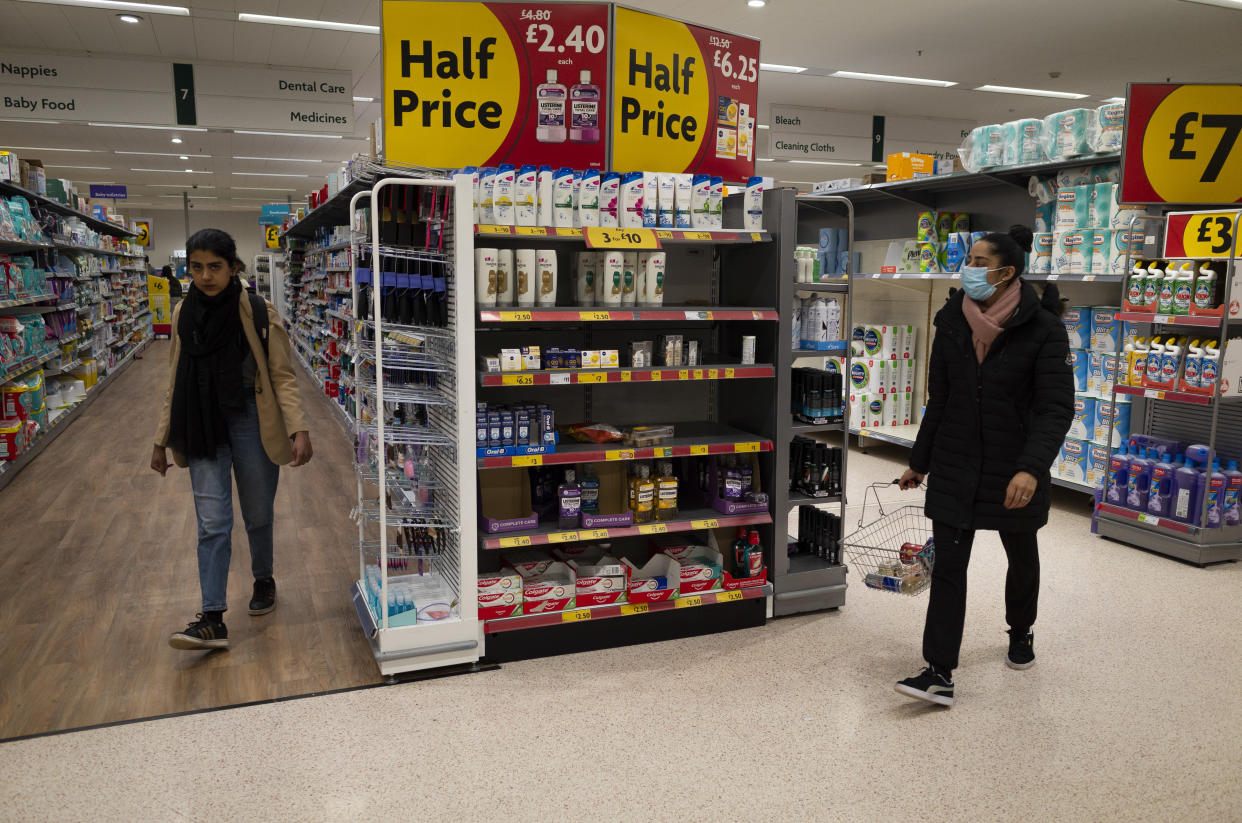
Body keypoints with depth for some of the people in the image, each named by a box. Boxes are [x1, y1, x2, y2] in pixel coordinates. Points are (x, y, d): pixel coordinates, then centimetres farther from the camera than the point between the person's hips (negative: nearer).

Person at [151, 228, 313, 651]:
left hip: (250, 424, -2)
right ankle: (213, 620, -1)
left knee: (258, 515, 12)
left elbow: (282, 376, -8)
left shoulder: (258, 313, -8)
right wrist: (161, 440, 13)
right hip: (203, 427, 3)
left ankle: (263, 580, 39)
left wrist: (298, 428, -20)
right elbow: (175, 383, 12)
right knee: (212, 523, -3)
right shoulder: (184, 314, 4)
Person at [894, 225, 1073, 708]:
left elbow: (1057, 407, -17)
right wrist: (919, 462, 12)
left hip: (1015, 472, -2)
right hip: (954, 468, 2)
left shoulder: (1043, 329, -12)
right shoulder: (951, 322, 0)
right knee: (947, 565, -4)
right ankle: (940, 674, -1)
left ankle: (1020, 633, 48)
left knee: (1022, 557, 20)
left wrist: (1031, 467, -32)